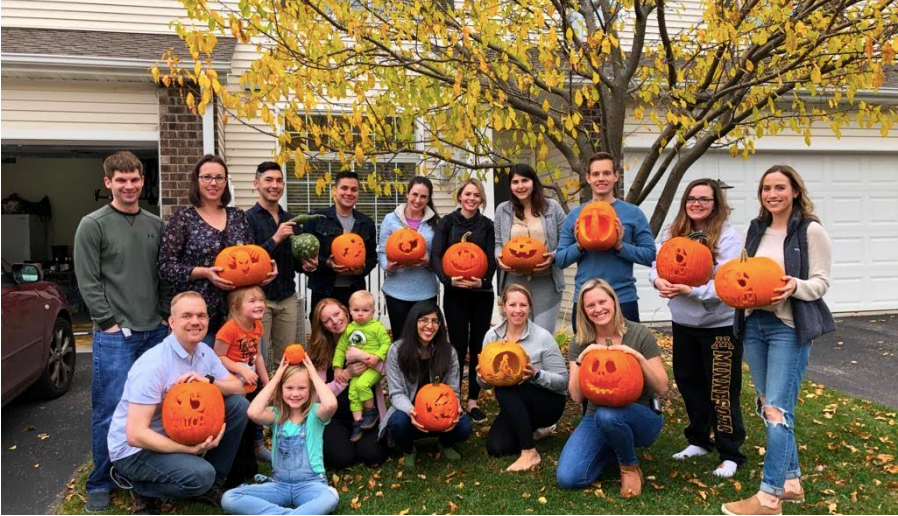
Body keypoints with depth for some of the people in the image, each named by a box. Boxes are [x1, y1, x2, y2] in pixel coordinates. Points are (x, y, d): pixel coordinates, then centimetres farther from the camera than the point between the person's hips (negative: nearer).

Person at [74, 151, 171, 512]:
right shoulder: (93, 225, -3)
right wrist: (109, 323, -10)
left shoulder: (156, 225, 11)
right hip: (115, 335, -4)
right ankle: (101, 484, 15)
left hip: (156, 331, 5)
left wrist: (166, 315, 5)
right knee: (110, 411, -1)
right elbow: (88, 282, -6)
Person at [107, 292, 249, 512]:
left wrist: (209, 381, -21)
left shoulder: (204, 351, -3)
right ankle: (138, 484, 1)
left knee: (238, 405, -8)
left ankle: (213, 484, 7)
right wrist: (191, 449, -31)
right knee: (200, 475, -31)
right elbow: (136, 435, -29)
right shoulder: (153, 365, -27)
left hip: (175, 433, 7)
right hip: (134, 450, -7)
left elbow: (238, 387, 0)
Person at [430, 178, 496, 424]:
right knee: (458, 346, -2)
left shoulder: (487, 225, 5)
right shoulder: (447, 222, 0)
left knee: (478, 346, 6)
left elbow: (492, 259, 0)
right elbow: (435, 256, -8)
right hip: (455, 293, -2)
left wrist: (483, 281, -19)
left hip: (482, 293, 2)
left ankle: (473, 401, 18)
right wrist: (448, 279, -24)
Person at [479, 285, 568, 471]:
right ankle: (532, 430, 14)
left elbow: (563, 381, -15)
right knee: (496, 448, -16)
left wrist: (536, 374, -34)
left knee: (505, 389, -32)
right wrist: (482, 377, -21)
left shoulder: (543, 337, -18)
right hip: (516, 406, 5)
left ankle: (530, 452, -21)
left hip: (549, 402, -5)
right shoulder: (492, 336, -5)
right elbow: (486, 383, 3)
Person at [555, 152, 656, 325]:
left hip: (624, 300, -1)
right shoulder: (575, 215, 4)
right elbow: (560, 259, 3)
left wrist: (620, 246, -18)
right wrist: (579, 245, -14)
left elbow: (650, 255, -5)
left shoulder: (633, 213, -1)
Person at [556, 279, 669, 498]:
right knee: (568, 478, -17)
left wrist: (638, 358, -27)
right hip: (596, 419, 3)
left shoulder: (639, 334, -11)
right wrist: (581, 359, -22)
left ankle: (630, 466, -7)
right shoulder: (580, 343, -3)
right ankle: (614, 450, 12)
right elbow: (576, 396, -8)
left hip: (641, 417, -3)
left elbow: (662, 389, -12)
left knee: (608, 414, -39)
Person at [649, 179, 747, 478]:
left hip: (720, 326, -6)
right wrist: (659, 280, -21)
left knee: (722, 392, 1)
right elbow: (657, 265, 2)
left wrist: (690, 291, -35)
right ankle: (699, 441, 36)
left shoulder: (728, 237, -14)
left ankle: (730, 455, 16)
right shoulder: (672, 233, 4)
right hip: (683, 323, 6)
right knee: (688, 383, 18)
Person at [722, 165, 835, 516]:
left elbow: (821, 283, -6)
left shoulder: (811, 230, -5)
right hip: (753, 323, 6)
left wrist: (795, 286, -26)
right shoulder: (756, 230, 12)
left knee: (777, 411, -8)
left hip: (790, 328, -6)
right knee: (767, 407, 11)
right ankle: (791, 481, 26)